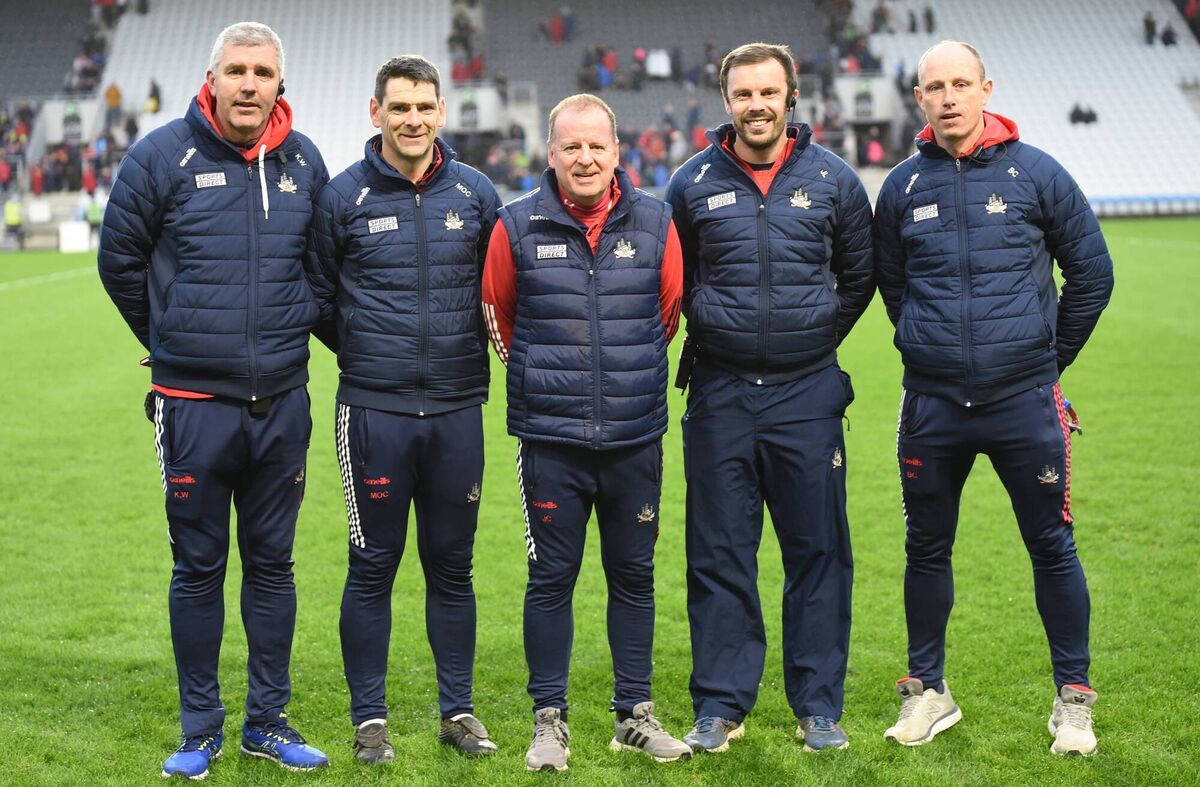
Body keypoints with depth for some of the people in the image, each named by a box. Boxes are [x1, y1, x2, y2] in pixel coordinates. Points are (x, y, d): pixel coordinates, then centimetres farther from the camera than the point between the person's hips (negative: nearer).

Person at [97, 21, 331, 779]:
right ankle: (201, 730, 18)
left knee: (273, 562, 11)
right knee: (199, 567, 5)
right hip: (194, 403, -3)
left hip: (281, 402, 3)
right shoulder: (163, 157, -6)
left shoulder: (305, 162, 4)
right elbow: (120, 262, 5)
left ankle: (269, 721, 22)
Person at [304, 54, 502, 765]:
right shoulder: (344, 198, 0)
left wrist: (466, 354, 11)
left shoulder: (476, 194, 5)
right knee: (373, 567, 4)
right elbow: (318, 297, 9)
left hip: (458, 411, 2)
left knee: (452, 566, 9)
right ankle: (370, 719, 14)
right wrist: (366, 354, 10)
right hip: (374, 412, -2)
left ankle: (458, 711, 21)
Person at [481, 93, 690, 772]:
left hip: (636, 440, 2)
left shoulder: (655, 223, 2)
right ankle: (551, 720, 15)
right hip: (550, 441, -1)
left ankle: (635, 715, 21)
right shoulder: (518, 226, -2)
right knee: (552, 579, 3)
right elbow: (497, 312, 12)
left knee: (634, 576, 9)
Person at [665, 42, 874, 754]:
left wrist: (817, 337, 9)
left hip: (807, 395, 0)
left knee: (818, 553, 4)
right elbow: (672, 280, 16)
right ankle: (721, 707, 14)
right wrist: (710, 335, 8)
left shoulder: (832, 179, 2)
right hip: (720, 395, 0)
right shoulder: (693, 184, 2)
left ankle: (819, 705, 15)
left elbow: (859, 274, 14)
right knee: (719, 555, 4)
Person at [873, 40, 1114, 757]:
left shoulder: (1037, 173, -3)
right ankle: (928, 691, 25)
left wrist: (1049, 357, 9)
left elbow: (1092, 274, 6)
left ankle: (1074, 698, 17)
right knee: (927, 549, 10)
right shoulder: (903, 187, 4)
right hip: (932, 407, 2)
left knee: (1052, 548, 4)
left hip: (1024, 403, -2)